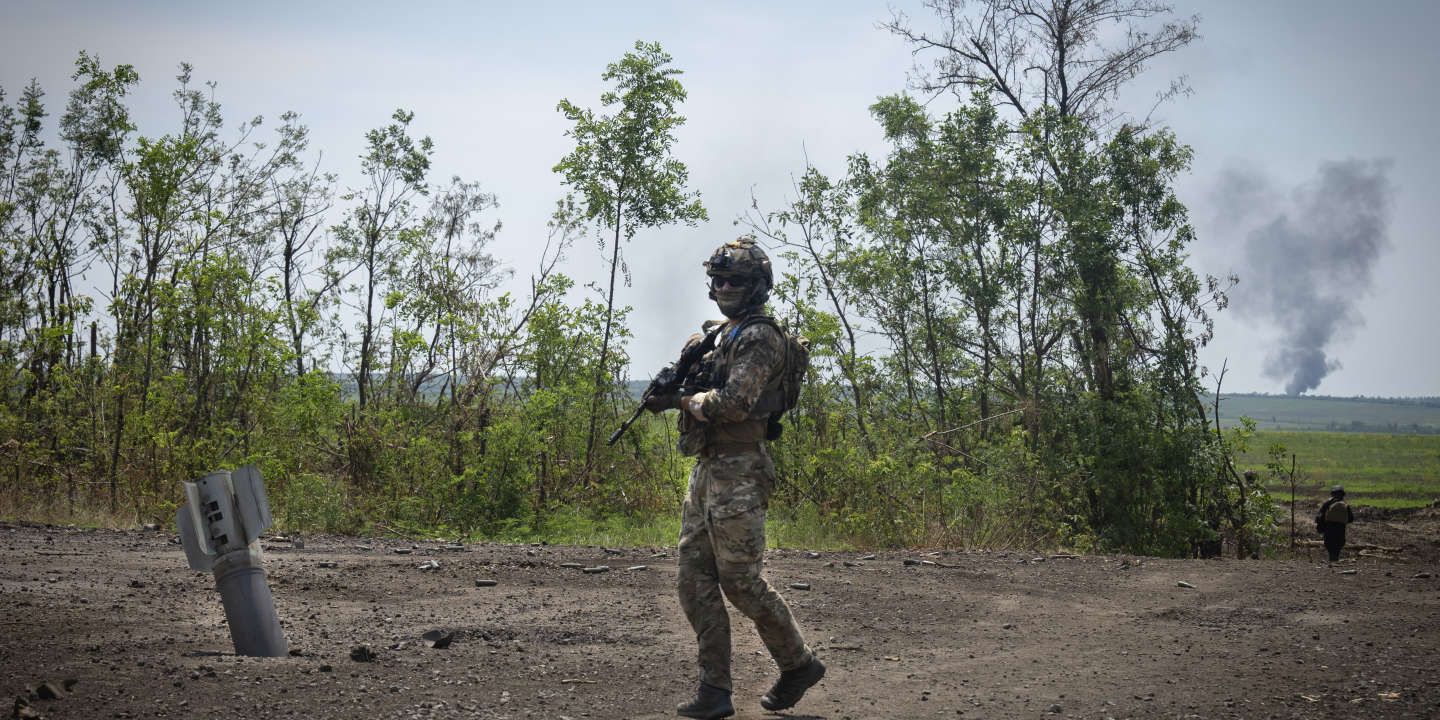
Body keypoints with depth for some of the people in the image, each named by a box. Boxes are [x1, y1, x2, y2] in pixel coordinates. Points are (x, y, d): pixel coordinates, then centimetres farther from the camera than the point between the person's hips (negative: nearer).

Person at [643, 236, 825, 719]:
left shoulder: (759, 338, -12)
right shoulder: (715, 336, 17)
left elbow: (733, 404, -22)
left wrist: (682, 399, -9)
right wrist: (668, 390, 3)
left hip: (737, 472, -9)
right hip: (705, 470, 9)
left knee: (740, 581, -4)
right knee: (695, 580, 5)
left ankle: (799, 665, 15)